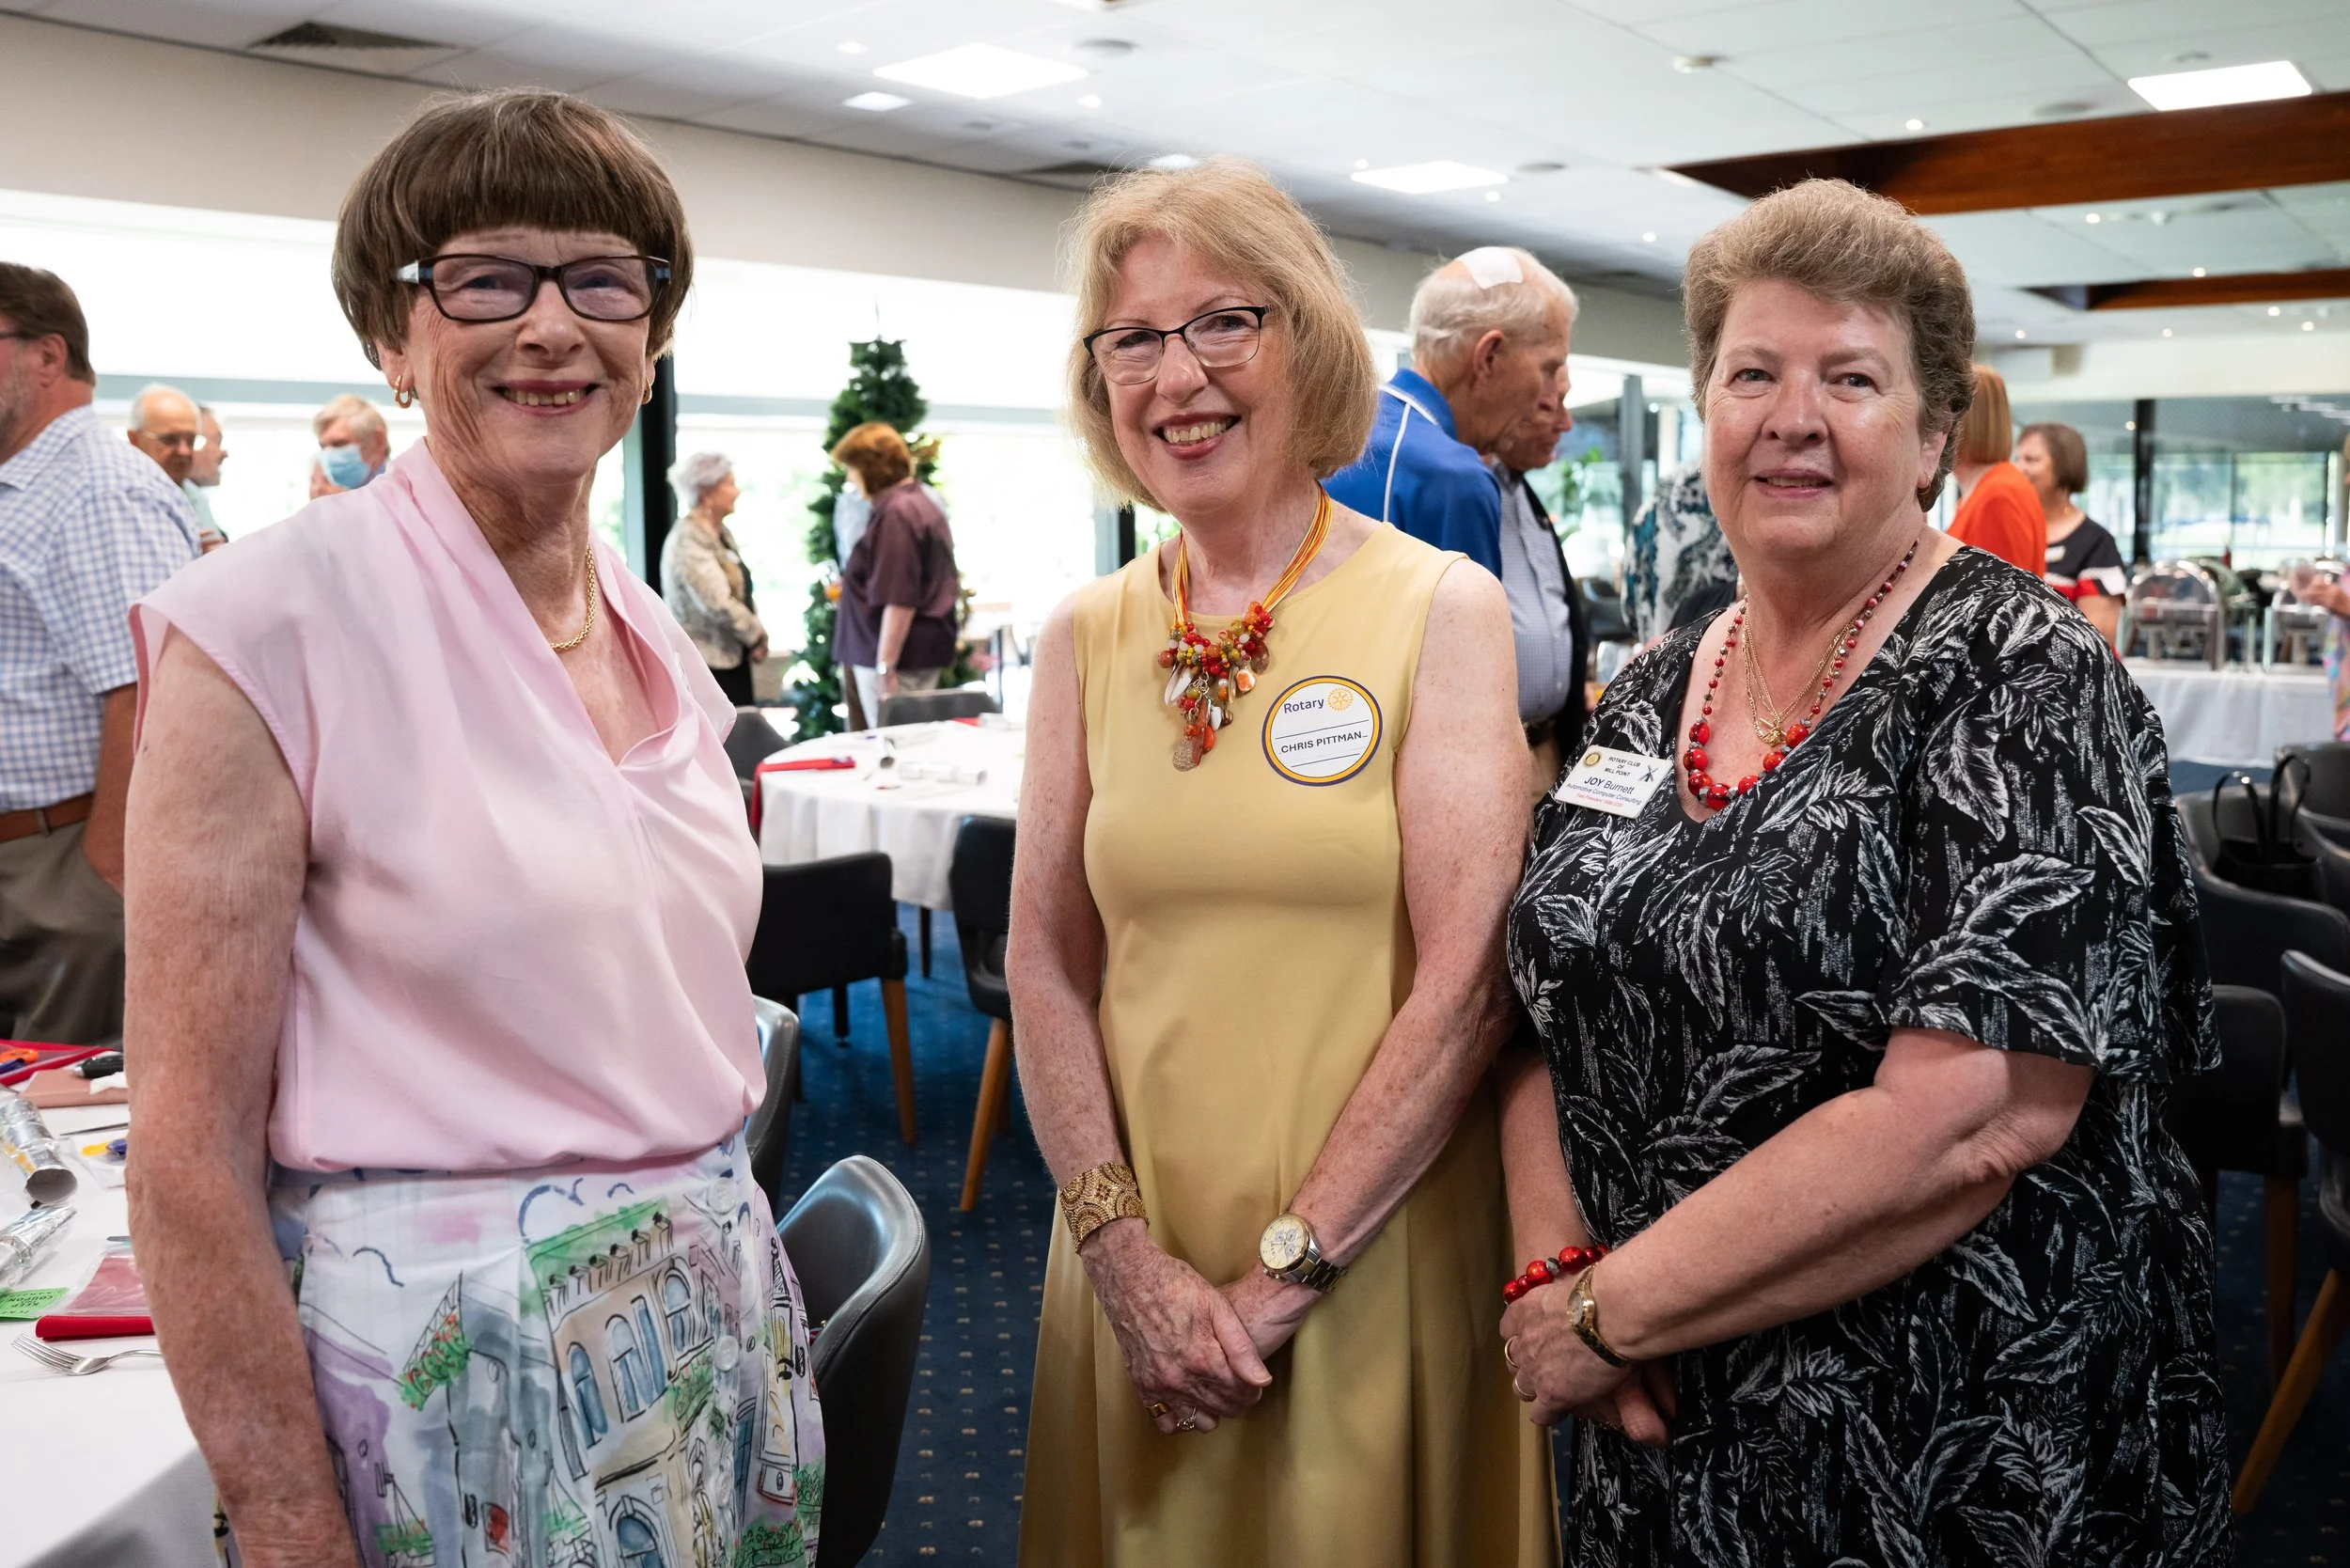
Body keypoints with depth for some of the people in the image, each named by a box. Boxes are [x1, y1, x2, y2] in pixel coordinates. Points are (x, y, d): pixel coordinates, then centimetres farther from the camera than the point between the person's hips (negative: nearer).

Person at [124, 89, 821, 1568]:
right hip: (442, 1369, -6)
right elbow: (191, 1159, -15)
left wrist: (726, 1264, 14)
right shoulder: (270, 624, -14)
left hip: (725, 1322, 6)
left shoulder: (660, 643, 5)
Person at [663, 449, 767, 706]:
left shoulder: (721, 533, 13)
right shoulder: (688, 543, -16)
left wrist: (756, 632, 1)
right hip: (706, 663, -9)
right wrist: (757, 636, -10)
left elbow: (742, 591, 17)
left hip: (731, 659, 9)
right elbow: (719, 605, -22)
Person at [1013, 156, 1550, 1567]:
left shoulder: (1443, 608, -6)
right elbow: (1047, 967, 2)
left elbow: (1468, 977, -11)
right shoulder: (1087, 640, 4)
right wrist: (1125, 1253, -8)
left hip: (1381, 1269, -3)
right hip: (1143, 1266, 3)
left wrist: (1285, 1269, -13)